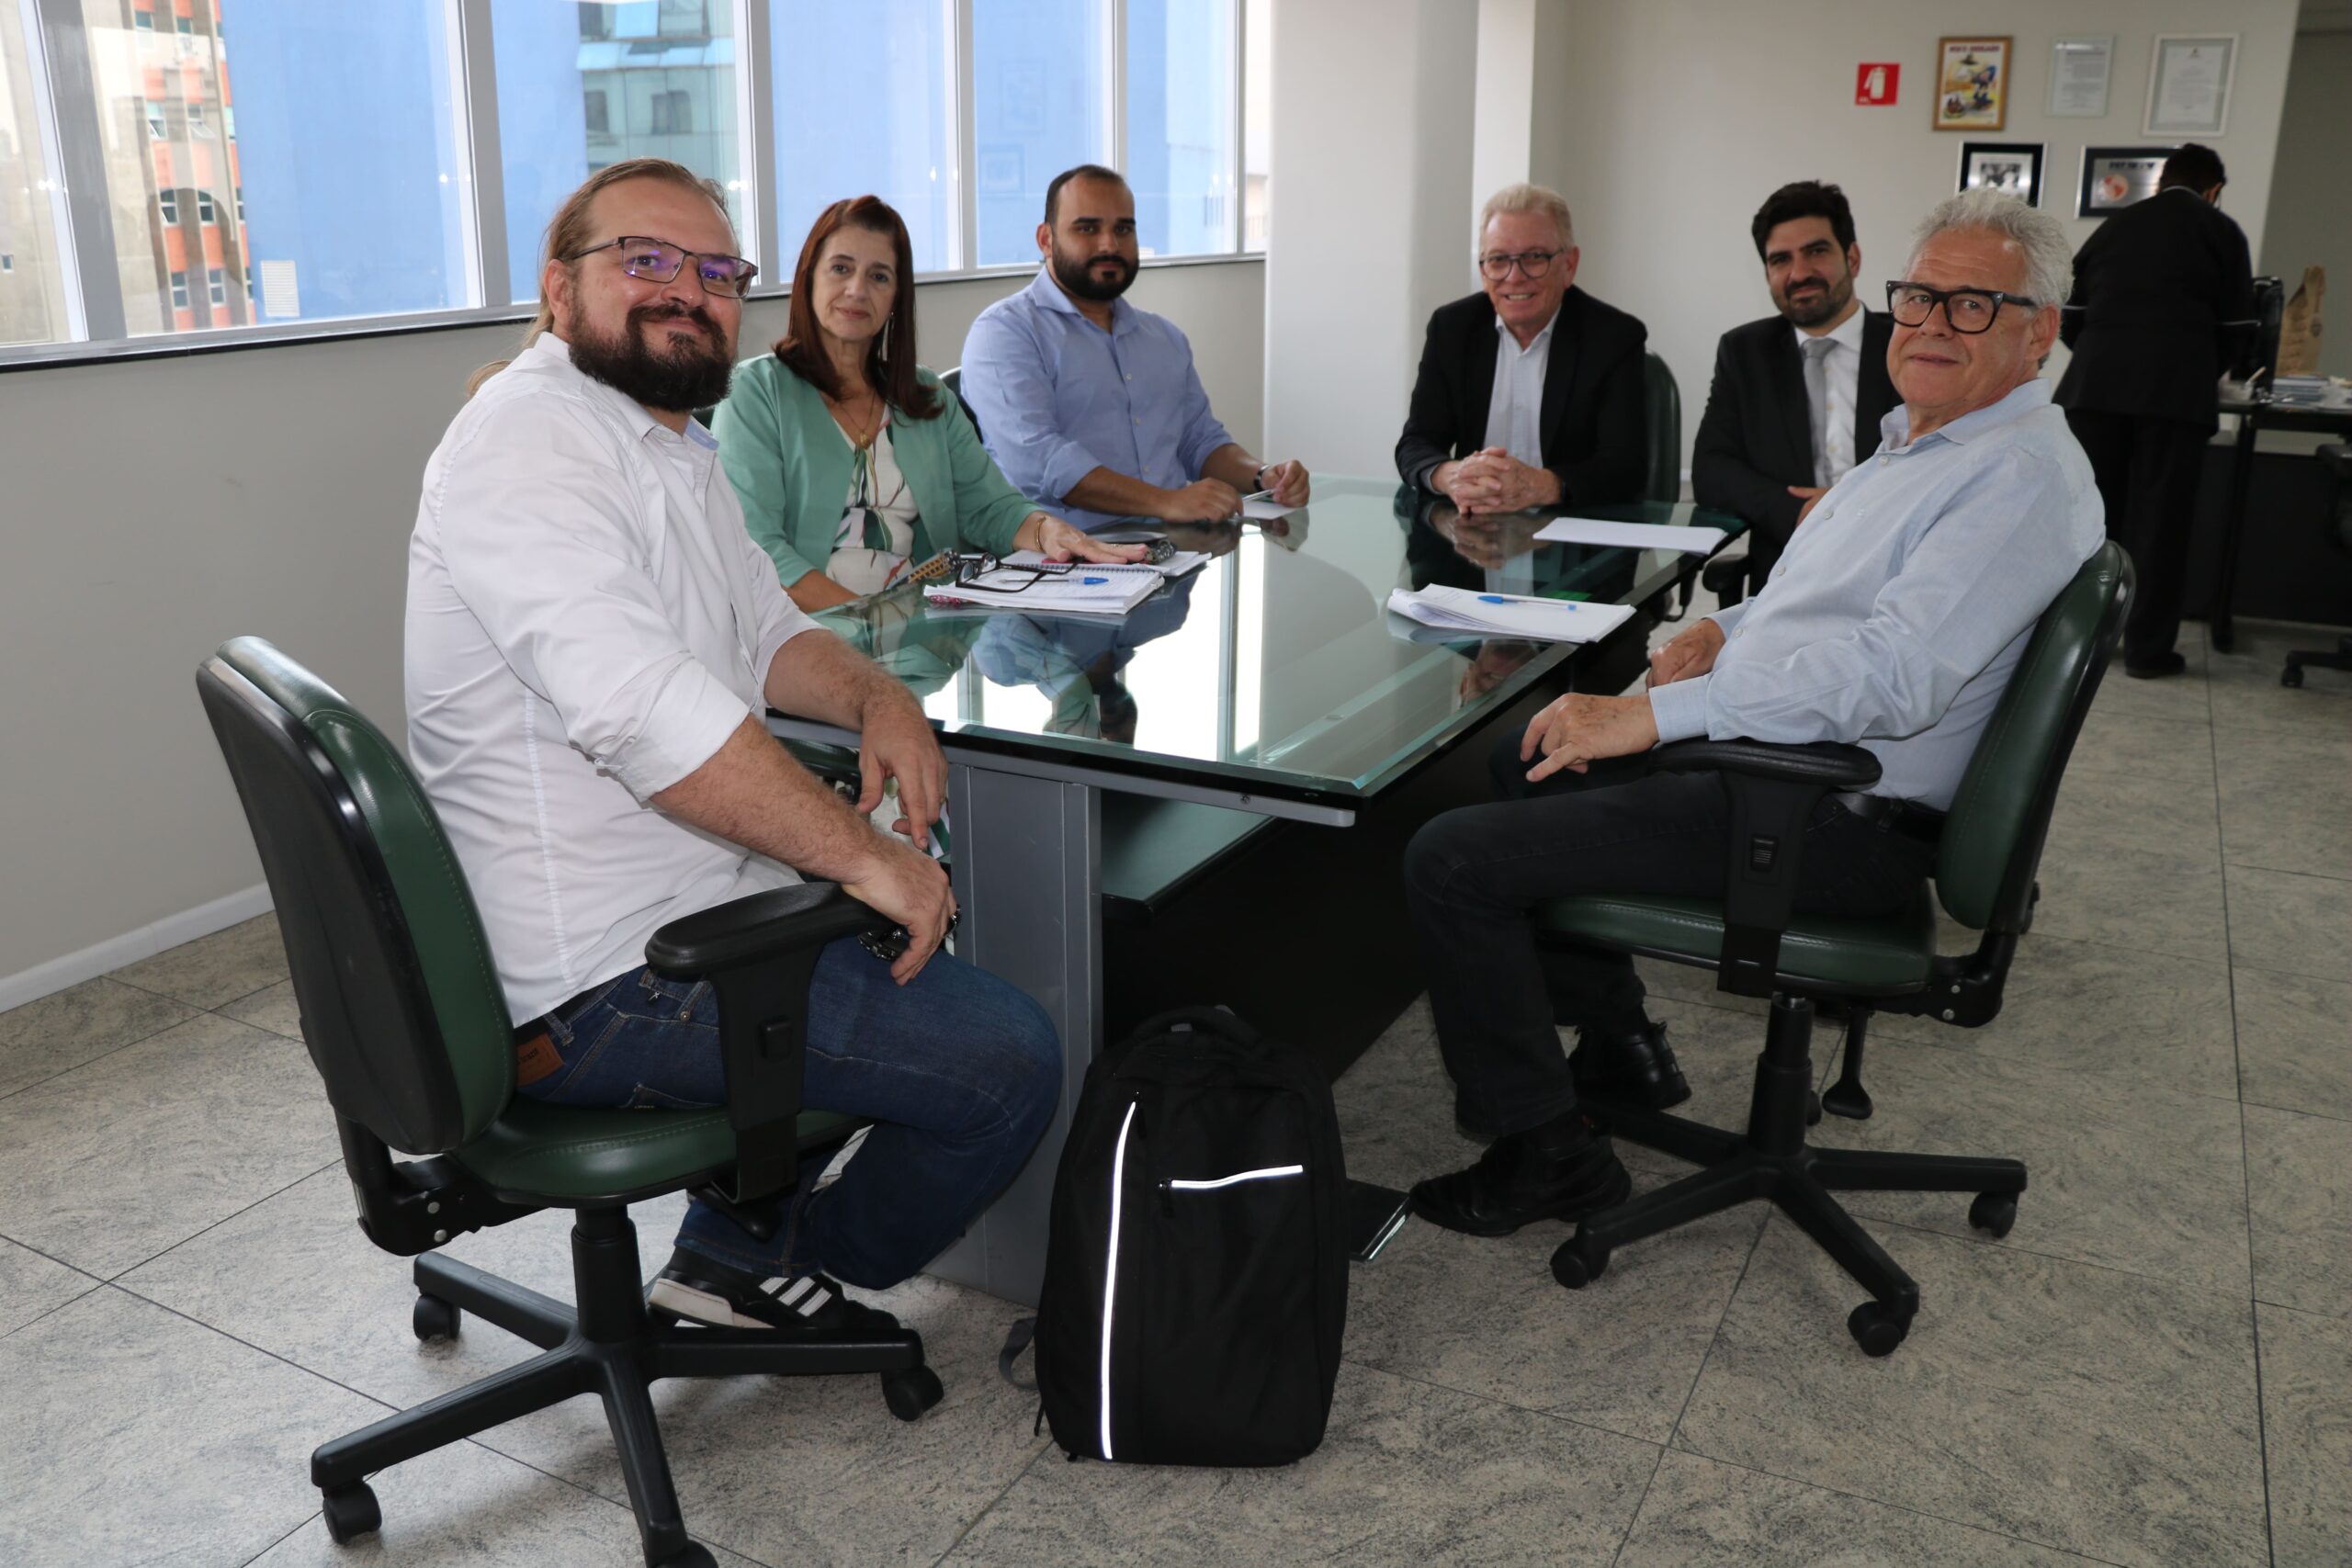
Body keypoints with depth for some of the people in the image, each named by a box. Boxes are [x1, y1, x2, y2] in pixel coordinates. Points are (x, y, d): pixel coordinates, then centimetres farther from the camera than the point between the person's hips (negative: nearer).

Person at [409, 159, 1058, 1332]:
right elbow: (641, 707, -33)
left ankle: (746, 1224, 31)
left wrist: (873, 697, -3)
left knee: (922, 915, 29)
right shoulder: (531, 438, -20)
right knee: (1010, 1058, -9)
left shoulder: (670, 444, 14)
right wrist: (863, 853, -27)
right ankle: (777, 1262, 18)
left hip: (675, 910, 11)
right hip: (603, 989, -11)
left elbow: (763, 631, 19)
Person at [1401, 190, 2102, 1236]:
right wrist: (1730, 628, 7)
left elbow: (1892, 676, -31)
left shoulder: (2024, 475, -18)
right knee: (1525, 755, 28)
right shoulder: (1923, 443, 14)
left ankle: (1543, 1152, -1)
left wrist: (1651, 715, -31)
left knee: (1453, 860, -18)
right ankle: (1618, 1043, 30)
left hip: (1836, 822, -11)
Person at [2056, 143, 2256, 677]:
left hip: (2096, 385, 3)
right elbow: (2237, 324, 7)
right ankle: (2147, 646, 5)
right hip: (2178, 389, -3)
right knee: (2158, 517, 2)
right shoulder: (2221, 231, 8)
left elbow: (2071, 316, 16)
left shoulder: (2114, 226, 17)